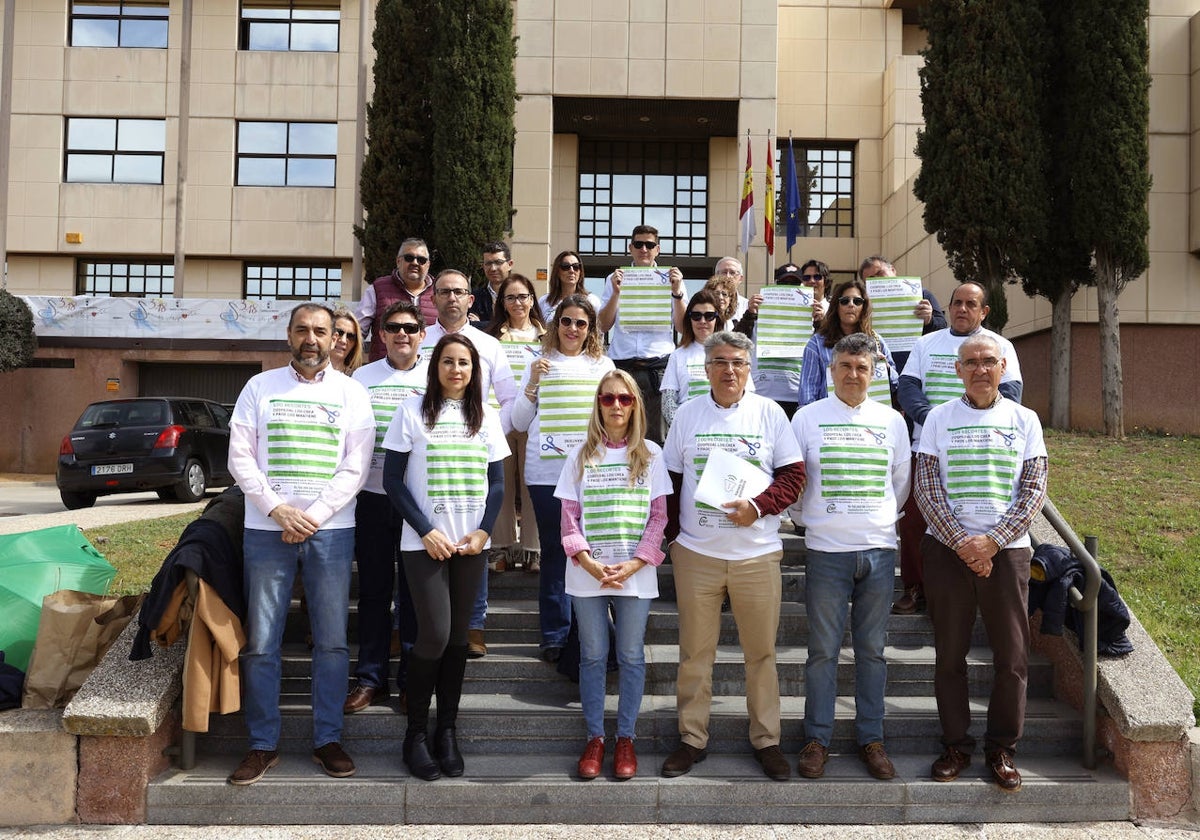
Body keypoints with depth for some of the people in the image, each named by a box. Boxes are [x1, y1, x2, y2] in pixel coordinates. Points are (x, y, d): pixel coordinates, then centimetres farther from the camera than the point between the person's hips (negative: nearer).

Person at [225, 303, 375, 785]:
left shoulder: (351, 393, 6)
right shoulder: (260, 387, 8)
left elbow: (355, 468, 0)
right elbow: (240, 458, 3)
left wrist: (313, 517, -10)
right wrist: (278, 509, -10)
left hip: (330, 529, 0)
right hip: (266, 529, 0)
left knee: (332, 641, 3)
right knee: (261, 643, 2)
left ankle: (327, 739, 15)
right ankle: (263, 745, 13)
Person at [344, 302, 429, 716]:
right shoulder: (362, 377, 8)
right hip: (372, 495, 1)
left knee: (414, 589, 5)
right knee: (373, 588, 7)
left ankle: (411, 679, 16)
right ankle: (370, 677, 17)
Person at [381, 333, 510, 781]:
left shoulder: (486, 416, 9)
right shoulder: (413, 410, -1)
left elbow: (497, 482, 11)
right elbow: (393, 480, -3)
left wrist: (483, 531, -4)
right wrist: (427, 532, -11)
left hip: (471, 543, 3)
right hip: (423, 542, -3)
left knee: (458, 637, 7)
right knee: (434, 635, -9)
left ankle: (447, 731, 18)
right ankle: (416, 732, 8)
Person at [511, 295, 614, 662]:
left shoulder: (603, 365, 13)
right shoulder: (541, 364, 10)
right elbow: (520, 423, 8)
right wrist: (533, 383, -5)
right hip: (547, 470, 0)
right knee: (554, 550, 3)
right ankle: (554, 634, 12)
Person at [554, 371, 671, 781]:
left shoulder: (650, 454, 3)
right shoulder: (581, 456, 4)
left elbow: (658, 516, 0)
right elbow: (569, 517, 2)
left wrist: (634, 564, -11)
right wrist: (589, 563, -12)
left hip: (635, 575, 0)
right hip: (588, 575, 1)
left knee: (631, 656, 7)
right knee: (593, 656, 8)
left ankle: (625, 738, 19)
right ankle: (595, 738, 19)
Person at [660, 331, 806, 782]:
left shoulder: (769, 413, 1)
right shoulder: (687, 413, 5)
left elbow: (793, 474, -1)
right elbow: (671, 478, 11)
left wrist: (757, 507, -16)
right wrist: (674, 533, 5)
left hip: (757, 553, -1)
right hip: (696, 554, 1)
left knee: (761, 652, 8)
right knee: (695, 651, 8)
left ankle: (766, 740, 22)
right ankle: (692, 739, 21)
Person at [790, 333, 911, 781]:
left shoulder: (891, 420, 9)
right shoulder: (808, 417, 2)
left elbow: (901, 482, 18)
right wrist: (813, 518, 8)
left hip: (879, 549, 2)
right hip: (827, 550, -2)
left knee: (872, 650, 9)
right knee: (823, 650, 2)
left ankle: (871, 738, 19)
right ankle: (817, 739, 13)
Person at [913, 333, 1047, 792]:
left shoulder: (1024, 420, 5)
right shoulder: (938, 418, 3)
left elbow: (1034, 490, -1)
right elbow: (926, 488, -3)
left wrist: (992, 541, -12)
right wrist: (961, 542, -12)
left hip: (1007, 550, 0)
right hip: (947, 550, 0)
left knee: (1012, 657, 3)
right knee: (949, 654, 6)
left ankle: (1002, 748, 19)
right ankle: (956, 745, 20)